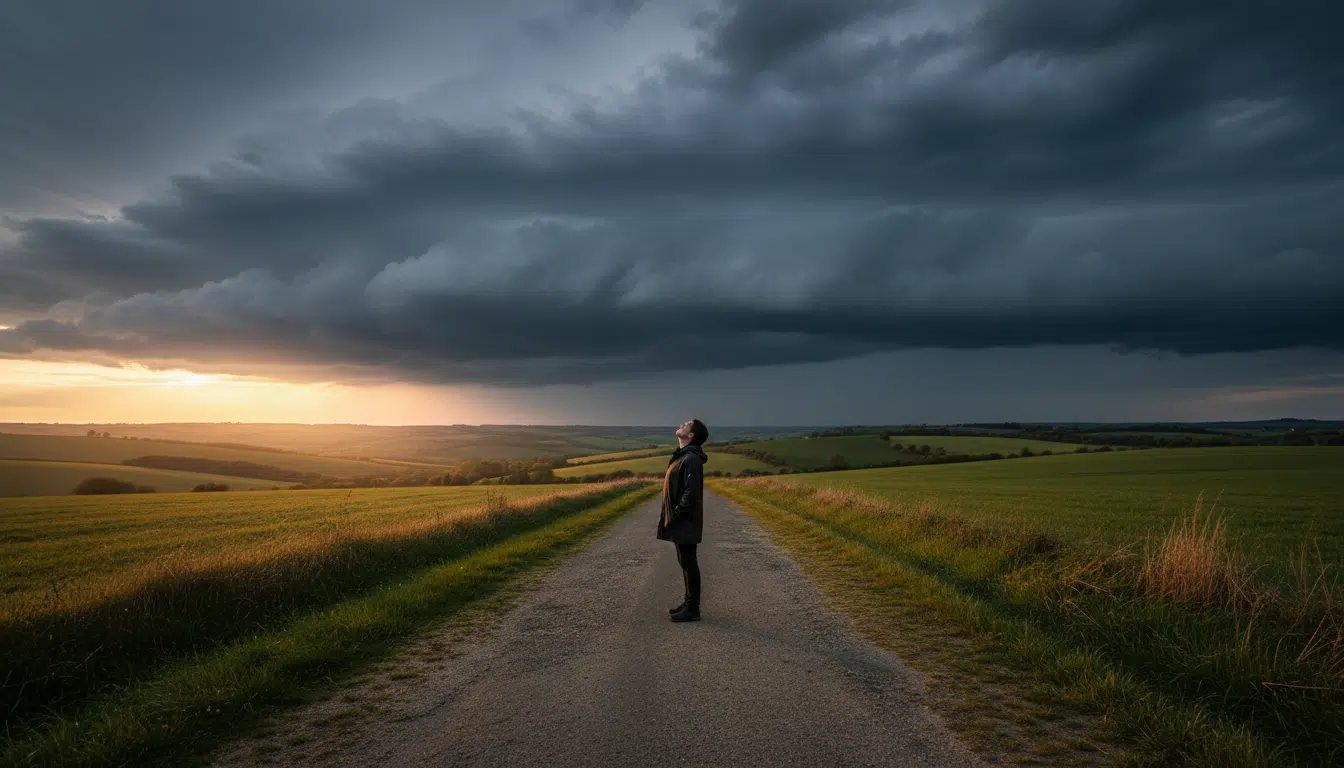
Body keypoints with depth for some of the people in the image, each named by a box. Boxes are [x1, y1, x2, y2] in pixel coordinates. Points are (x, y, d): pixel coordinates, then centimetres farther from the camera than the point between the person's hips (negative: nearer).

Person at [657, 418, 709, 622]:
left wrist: (676, 515, -19)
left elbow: (691, 491, -24)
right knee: (685, 562, 16)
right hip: (680, 522, 10)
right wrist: (671, 516, 14)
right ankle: (689, 603, 25)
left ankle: (693, 609, 5)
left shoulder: (691, 459, -18)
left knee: (688, 562, -3)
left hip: (685, 522, -10)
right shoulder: (682, 456, 13)